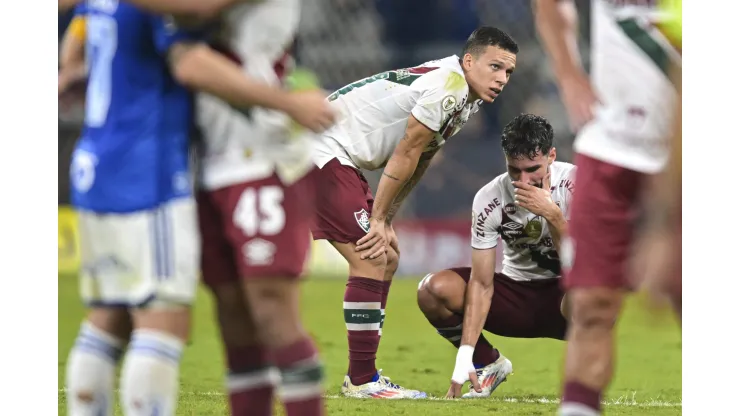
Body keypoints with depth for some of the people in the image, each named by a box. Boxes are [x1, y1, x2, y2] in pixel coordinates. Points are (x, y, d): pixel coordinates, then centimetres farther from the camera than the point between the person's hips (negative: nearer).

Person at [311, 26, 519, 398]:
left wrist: (385, 221, 8)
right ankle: (361, 381, -9)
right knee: (372, 260, -13)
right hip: (322, 153, -11)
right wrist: (379, 219, -9)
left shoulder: (466, 98, 12)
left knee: (386, 258, 14)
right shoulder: (448, 84, -20)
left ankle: (361, 375, 18)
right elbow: (405, 155, -17)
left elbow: (418, 163, 14)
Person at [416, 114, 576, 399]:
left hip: (562, 298, -3)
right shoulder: (488, 199, -15)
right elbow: (481, 284, -14)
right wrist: (464, 356, -22)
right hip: (516, 293, 3)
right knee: (433, 289, -20)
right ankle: (489, 365, 6)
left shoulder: (576, 185, -21)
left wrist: (553, 215, -39)